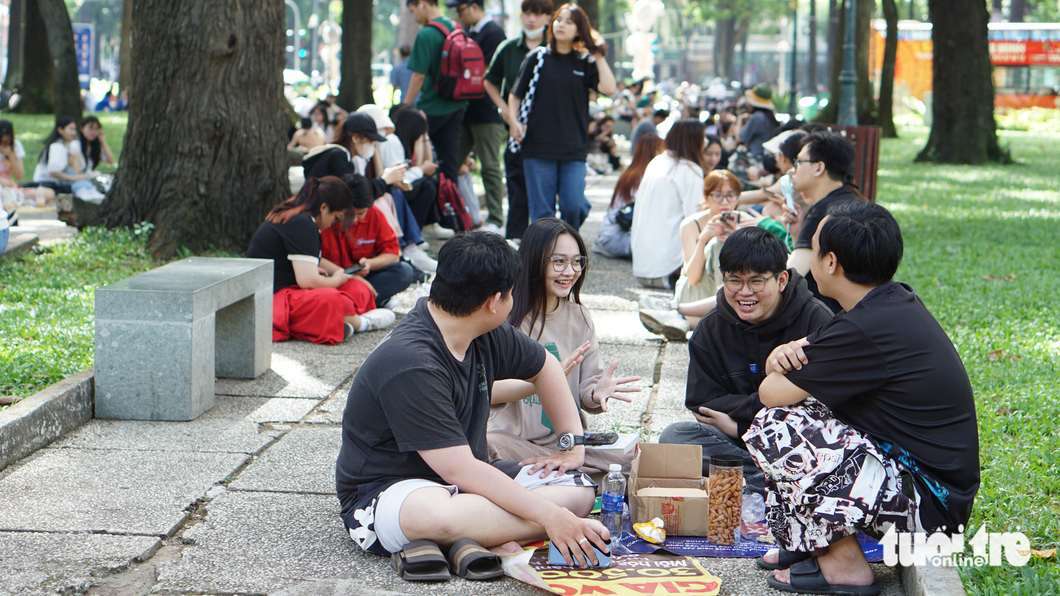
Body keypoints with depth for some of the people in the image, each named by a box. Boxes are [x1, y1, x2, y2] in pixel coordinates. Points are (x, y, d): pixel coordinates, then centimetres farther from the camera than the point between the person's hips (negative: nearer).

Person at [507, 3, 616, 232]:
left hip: (574, 149, 1)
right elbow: (516, 94, 10)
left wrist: (599, 57, -2)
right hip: (538, 147, -1)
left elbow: (608, 88, -7)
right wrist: (513, 121, -6)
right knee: (542, 212, -1)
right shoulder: (537, 58, 6)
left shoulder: (585, 63, 9)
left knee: (573, 206, -9)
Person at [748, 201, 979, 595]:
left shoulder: (865, 331, -24)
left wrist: (786, 361, 6)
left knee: (772, 428, -16)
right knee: (792, 414, 12)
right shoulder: (895, 301, 7)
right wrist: (785, 352, -8)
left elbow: (771, 393, -15)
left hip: (927, 505, -10)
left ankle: (843, 563, -4)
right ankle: (804, 543, 14)